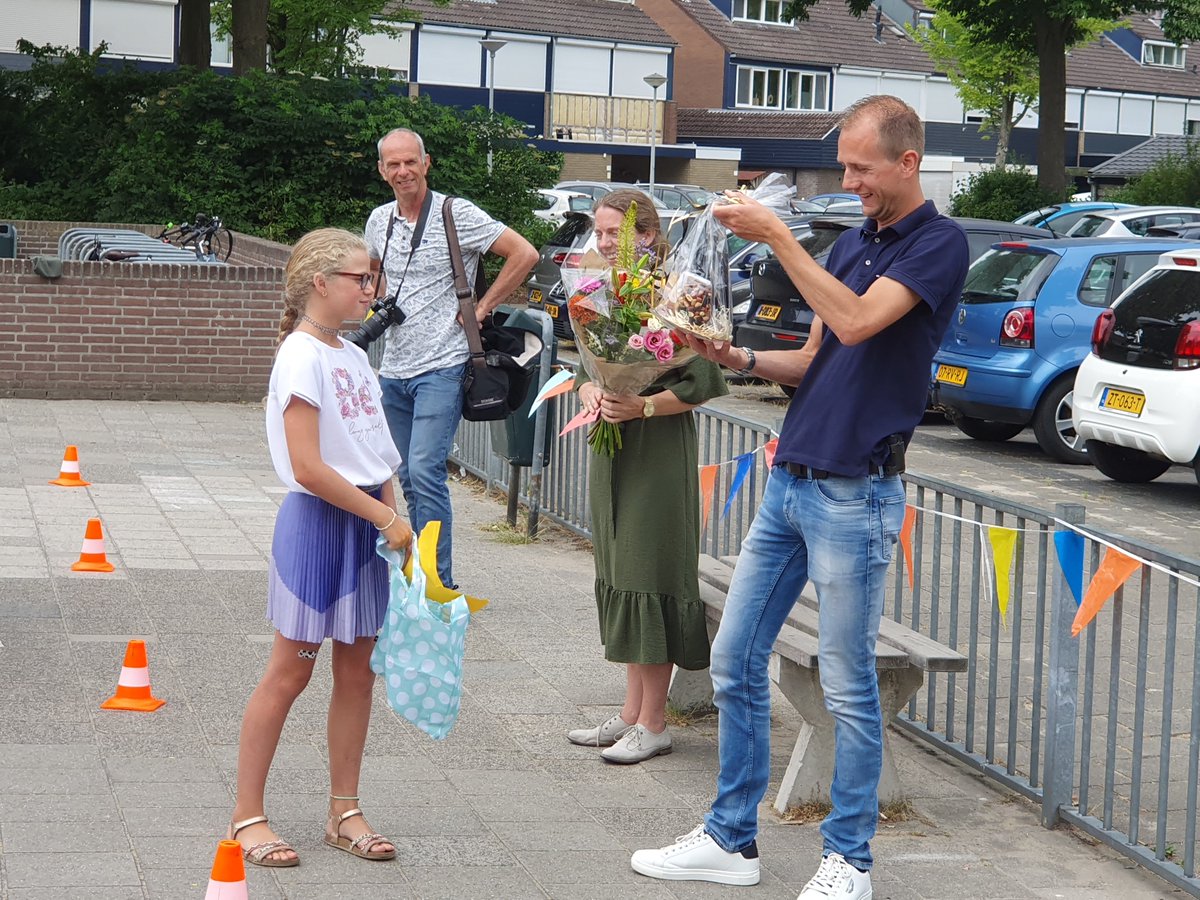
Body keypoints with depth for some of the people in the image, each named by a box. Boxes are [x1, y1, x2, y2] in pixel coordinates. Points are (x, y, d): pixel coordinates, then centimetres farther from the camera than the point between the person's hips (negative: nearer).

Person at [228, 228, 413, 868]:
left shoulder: (353, 357, 11)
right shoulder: (301, 357, -15)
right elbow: (308, 468, -21)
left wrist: (393, 521, 7)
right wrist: (387, 518, -16)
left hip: (367, 523, 8)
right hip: (317, 524, -8)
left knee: (357, 673, 11)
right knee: (289, 673, -1)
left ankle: (343, 812, 20)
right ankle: (247, 817, 9)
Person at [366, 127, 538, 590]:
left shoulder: (456, 214, -9)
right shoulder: (379, 220, 9)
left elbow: (524, 254, -10)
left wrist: (482, 308, -9)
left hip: (441, 367, -7)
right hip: (393, 369, 7)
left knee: (425, 471, -16)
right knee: (408, 477, 11)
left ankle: (439, 583, -12)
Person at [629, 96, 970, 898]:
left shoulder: (939, 243, -9)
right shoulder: (853, 243, 15)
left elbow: (857, 322, -24)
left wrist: (776, 236, -19)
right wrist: (742, 359, 1)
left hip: (856, 493, -8)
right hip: (789, 480, 8)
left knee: (849, 688, 0)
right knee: (735, 661, 10)